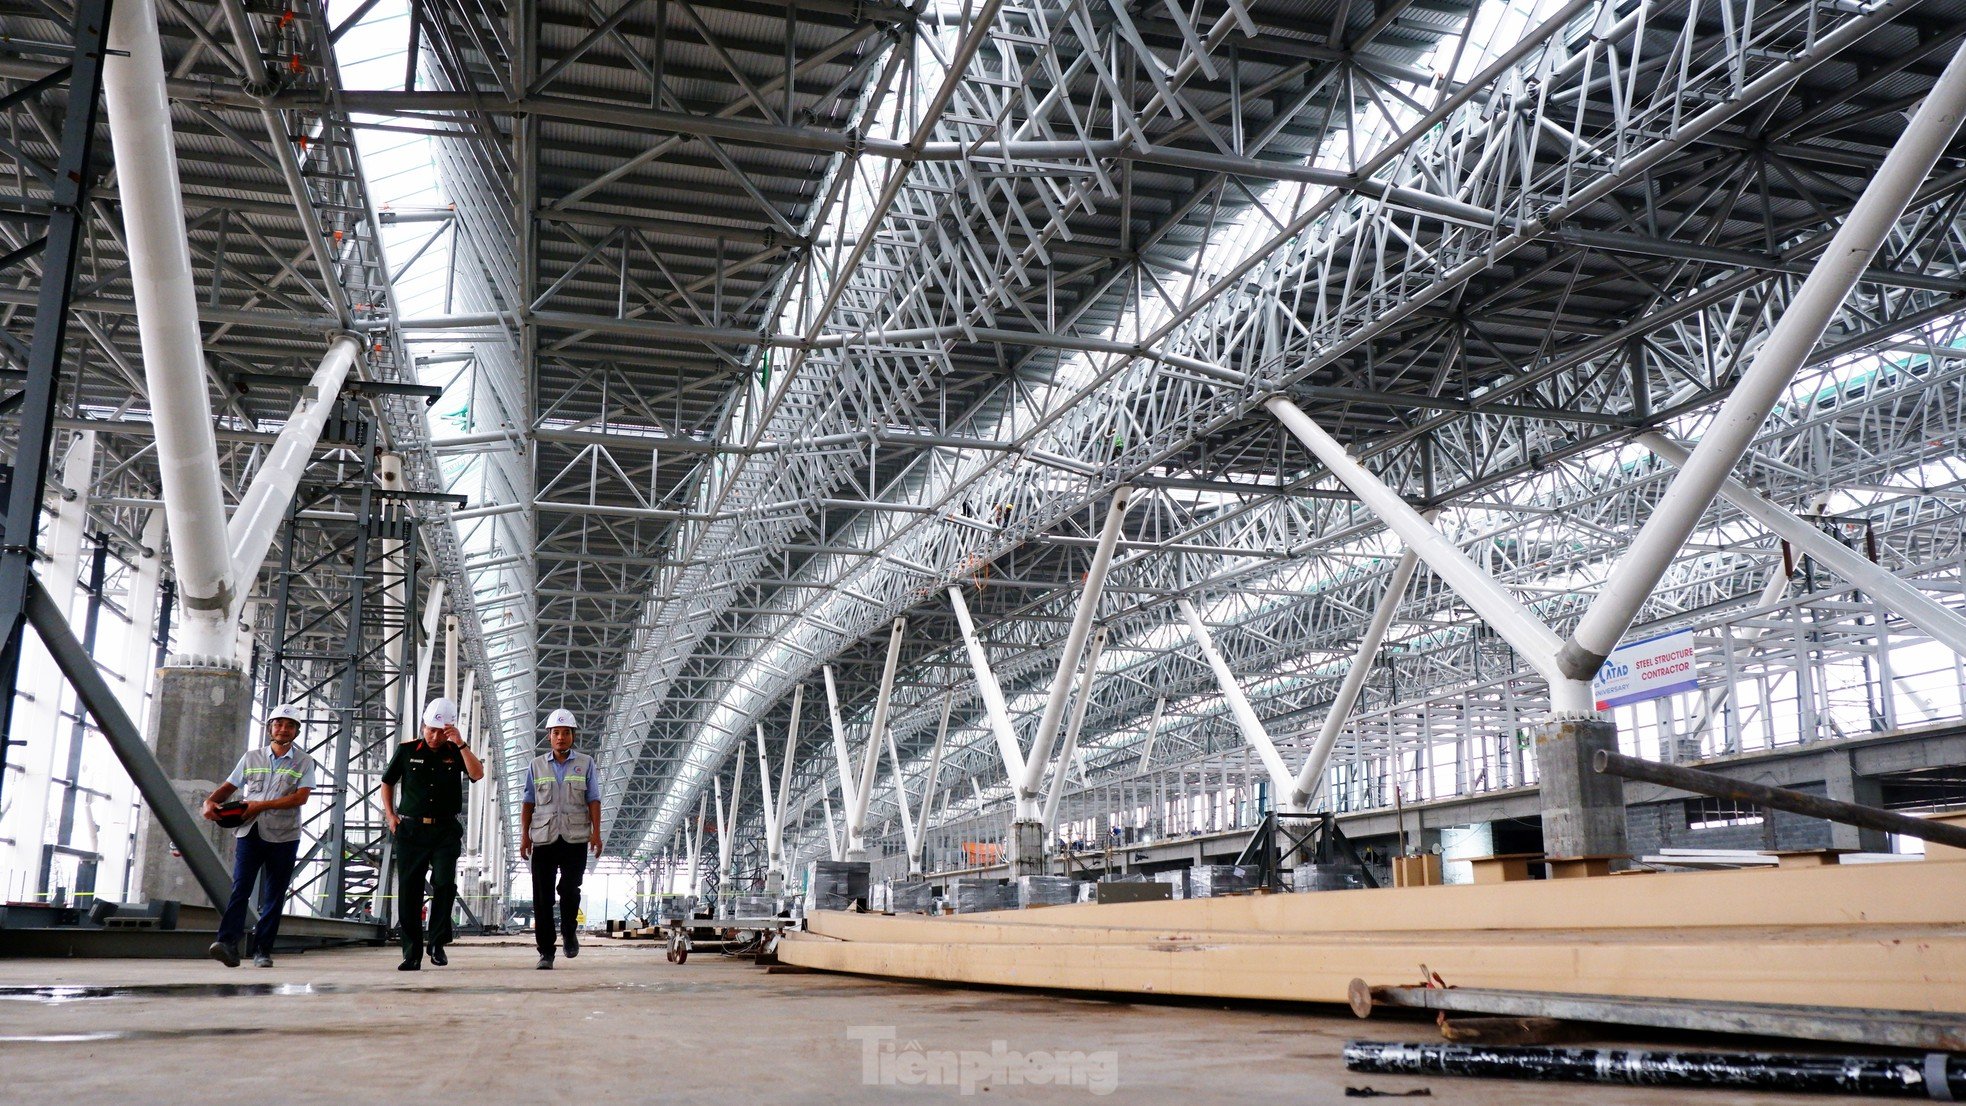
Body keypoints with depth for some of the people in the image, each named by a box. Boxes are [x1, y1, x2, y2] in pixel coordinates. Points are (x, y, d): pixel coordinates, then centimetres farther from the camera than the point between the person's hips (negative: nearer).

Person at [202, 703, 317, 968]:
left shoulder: (303, 762, 5)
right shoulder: (252, 757, 13)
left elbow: (301, 797, -7)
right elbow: (229, 786, 16)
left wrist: (262, 805, -14)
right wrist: (210, 801, -5)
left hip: (283, 837, -1)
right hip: (250, 833, 1)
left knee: (274, 896, 2)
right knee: (240, 888, -13)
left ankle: (263, 951, 6)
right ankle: (227, 943, -22)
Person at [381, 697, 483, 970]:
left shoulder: (456, 753, 4)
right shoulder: (407, 751, 5)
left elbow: (477, 774, -14)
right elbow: (387, 782, 17)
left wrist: (460, 743, -19)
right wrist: (390, 814, 6)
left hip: (446, 831, -1)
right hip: (410, 830, 1)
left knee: (444, 882, -17)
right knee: (409, 892, 2)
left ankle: (438, 943, -3)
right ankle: (412, 954, 10)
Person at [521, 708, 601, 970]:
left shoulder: (585, 764, 7)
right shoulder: (537, 765, 11)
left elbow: (593, 801, 4)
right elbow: (528, 802, 11)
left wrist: (596, 833, -5)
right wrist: (524, 834, 3)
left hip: (575, 839, -1)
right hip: (543, 838, 2)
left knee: (570, 889, -11)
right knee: (542, 896, -1)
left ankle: (569, 931, 19)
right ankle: (545, 953, 6)